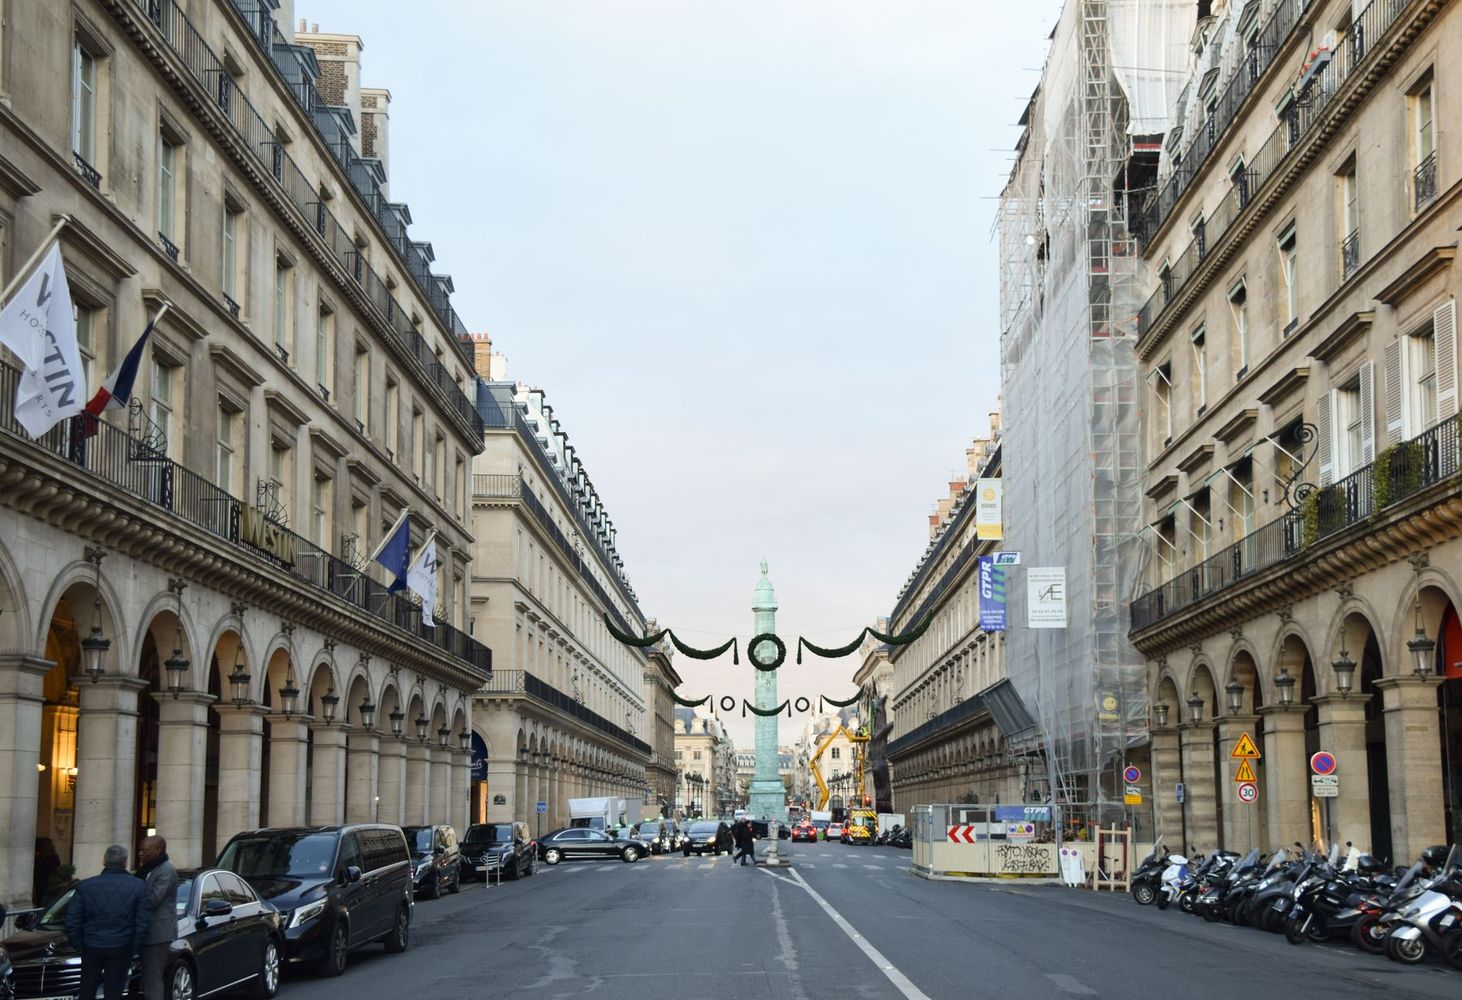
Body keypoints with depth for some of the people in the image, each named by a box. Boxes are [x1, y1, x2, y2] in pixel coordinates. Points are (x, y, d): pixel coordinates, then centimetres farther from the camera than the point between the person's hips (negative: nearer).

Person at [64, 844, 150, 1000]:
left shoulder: (85, 886, -2)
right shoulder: (138, 886, -5)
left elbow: (72, 920, -2)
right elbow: (143, 922, -7)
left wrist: (78, 944, 9)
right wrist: (135, 948, 3)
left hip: (91, 947, 1)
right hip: (121, 949, -1)